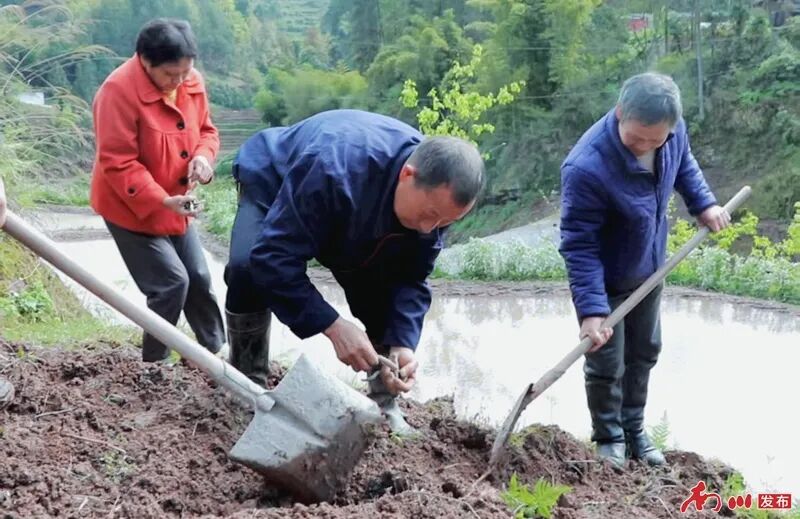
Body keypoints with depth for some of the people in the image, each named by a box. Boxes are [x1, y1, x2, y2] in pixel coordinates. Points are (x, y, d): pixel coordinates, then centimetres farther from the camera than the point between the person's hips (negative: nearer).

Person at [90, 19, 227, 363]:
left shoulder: (192, 82, -6)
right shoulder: (119, 91, -28)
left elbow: (205, 130, 8)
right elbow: (117, 163, -27)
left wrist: (203, 156, -16)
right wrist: (163, 201, -34)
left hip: (176, 205, 7)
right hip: (131, 209, -7)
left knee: (199, 278, 14)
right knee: (172, 282, -10)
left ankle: (216, 349, 33)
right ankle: (153, 362, 8)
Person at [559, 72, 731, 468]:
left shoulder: (671, 131, -20)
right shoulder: (586, 168, -39)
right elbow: (579, 246, -32)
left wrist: (703, 204, -3)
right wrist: (591, 309, -35)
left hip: (648, 269, 6)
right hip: (605, 278, -6)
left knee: (644, 353, 20)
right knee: (607, 364, 3)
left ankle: (634, 430, 38)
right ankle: (609, 438, 27)